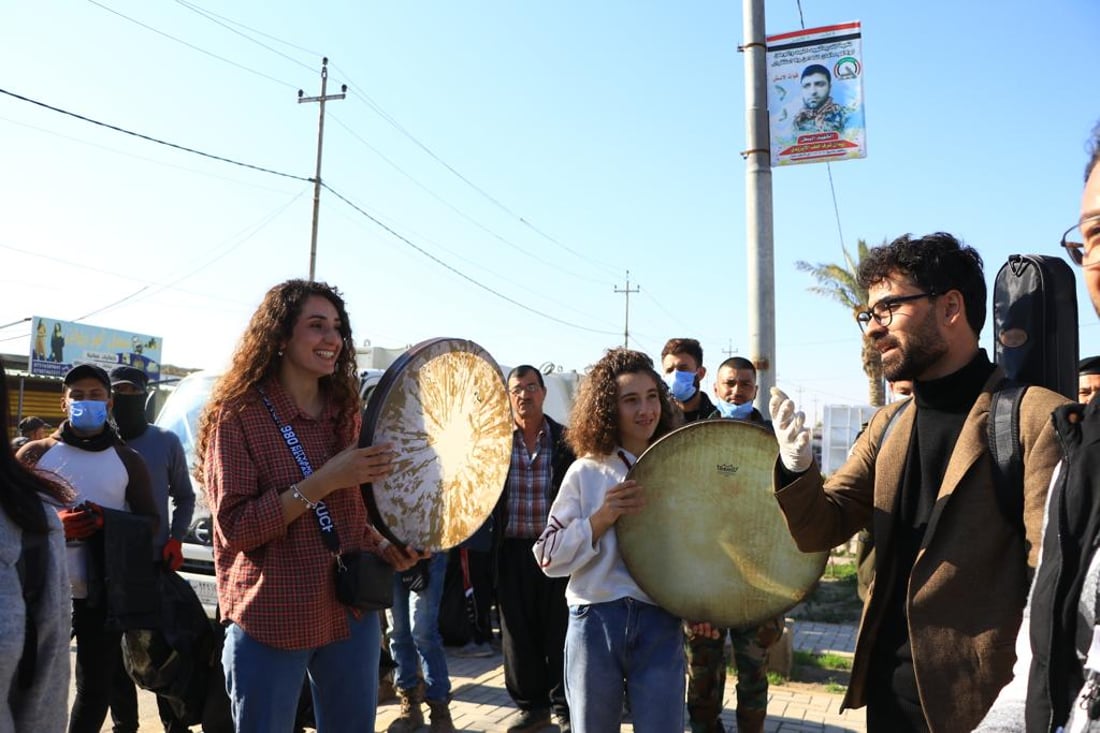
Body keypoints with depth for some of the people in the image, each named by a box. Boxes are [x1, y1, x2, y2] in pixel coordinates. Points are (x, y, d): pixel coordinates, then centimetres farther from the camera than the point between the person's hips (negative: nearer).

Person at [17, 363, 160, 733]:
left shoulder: (128, 461, 5)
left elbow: (151, 520, 6)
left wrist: (108, 522, -13)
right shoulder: (35, 454, 3)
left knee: (97, 684, 10)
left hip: (105, 595, 1)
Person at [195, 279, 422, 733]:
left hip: (352, 615, 5)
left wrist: (384, 547, -3)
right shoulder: (238, 415, -10)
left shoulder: (346, 411, 5)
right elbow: (235, 526, -17)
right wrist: (325, 480, -26)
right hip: (269, 623, -5)